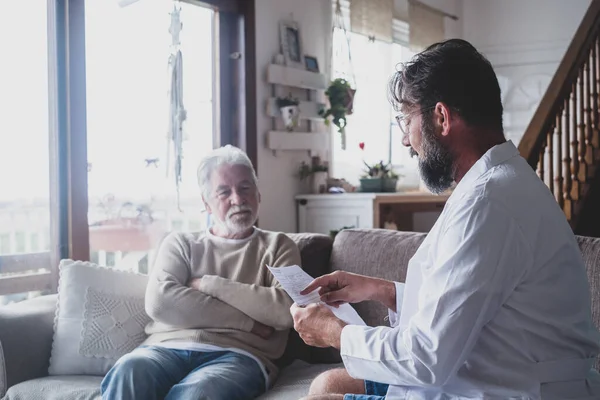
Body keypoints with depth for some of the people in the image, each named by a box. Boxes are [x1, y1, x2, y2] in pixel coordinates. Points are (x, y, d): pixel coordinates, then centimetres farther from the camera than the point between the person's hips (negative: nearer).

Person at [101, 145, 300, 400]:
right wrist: (247, 322, -5)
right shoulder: (180, 244, 21)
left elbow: (285, 311, -3)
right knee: (128, 372, -35)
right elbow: (159, 301, -1)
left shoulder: (278, 247, 18)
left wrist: (209, 284, -1)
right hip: (168, 348, 2)